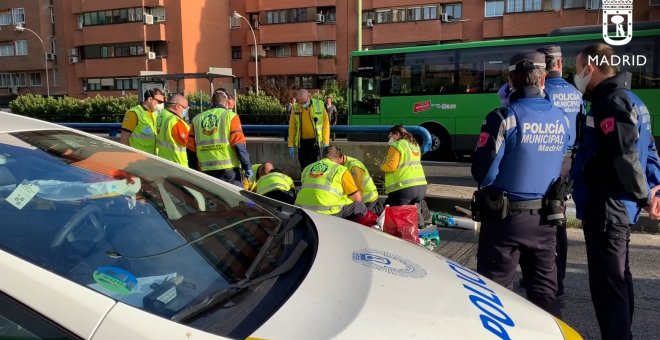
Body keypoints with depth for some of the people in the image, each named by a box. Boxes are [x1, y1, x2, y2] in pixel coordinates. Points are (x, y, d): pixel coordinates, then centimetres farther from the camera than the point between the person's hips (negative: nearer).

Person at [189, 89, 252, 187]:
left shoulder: (197, 119, 12)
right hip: (229, 169, -4)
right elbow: (239, 145, -11)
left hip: (206, 171, 5)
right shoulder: (230, 116, -3)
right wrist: (247, 167, -6)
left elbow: (191, 148, 13)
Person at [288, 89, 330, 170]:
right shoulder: (295, 108, -1)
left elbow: (325, 124, -3)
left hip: (315, 141, -2)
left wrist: (326, 143, -6)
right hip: (302, 142, 2)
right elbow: (292, 127, 4)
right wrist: (291, 145, 2)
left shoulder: (320, 105, -7)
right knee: (304, 167, 10)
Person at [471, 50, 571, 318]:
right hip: (545, 218, 5)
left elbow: (483, 172, -15)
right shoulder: (562, 120, 1)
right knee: (544, 291, 17)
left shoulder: (504, 117, -15)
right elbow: (556, 164, 13)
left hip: (505, 216, -5)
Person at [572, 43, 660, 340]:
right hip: (621, 206, 11)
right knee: (618, 278, 21)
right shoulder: (629, 99, 16)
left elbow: (625, 158, -21)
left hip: (606, 208, -11)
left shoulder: (609, 103, -16)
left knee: (606, 284, -3)